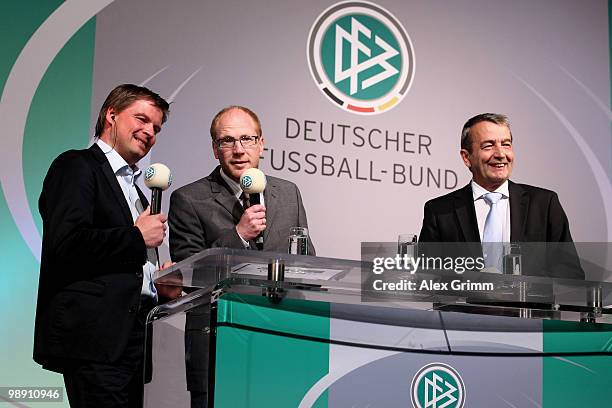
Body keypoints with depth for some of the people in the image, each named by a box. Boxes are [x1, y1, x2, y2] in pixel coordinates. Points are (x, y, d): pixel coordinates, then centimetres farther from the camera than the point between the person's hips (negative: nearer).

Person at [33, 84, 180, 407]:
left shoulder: (131, 184, 24)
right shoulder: (77, 166, -2)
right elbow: (66, 243, -19)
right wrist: (137, 236, -9)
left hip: (133, 337, 8)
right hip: (95, 340, -8)